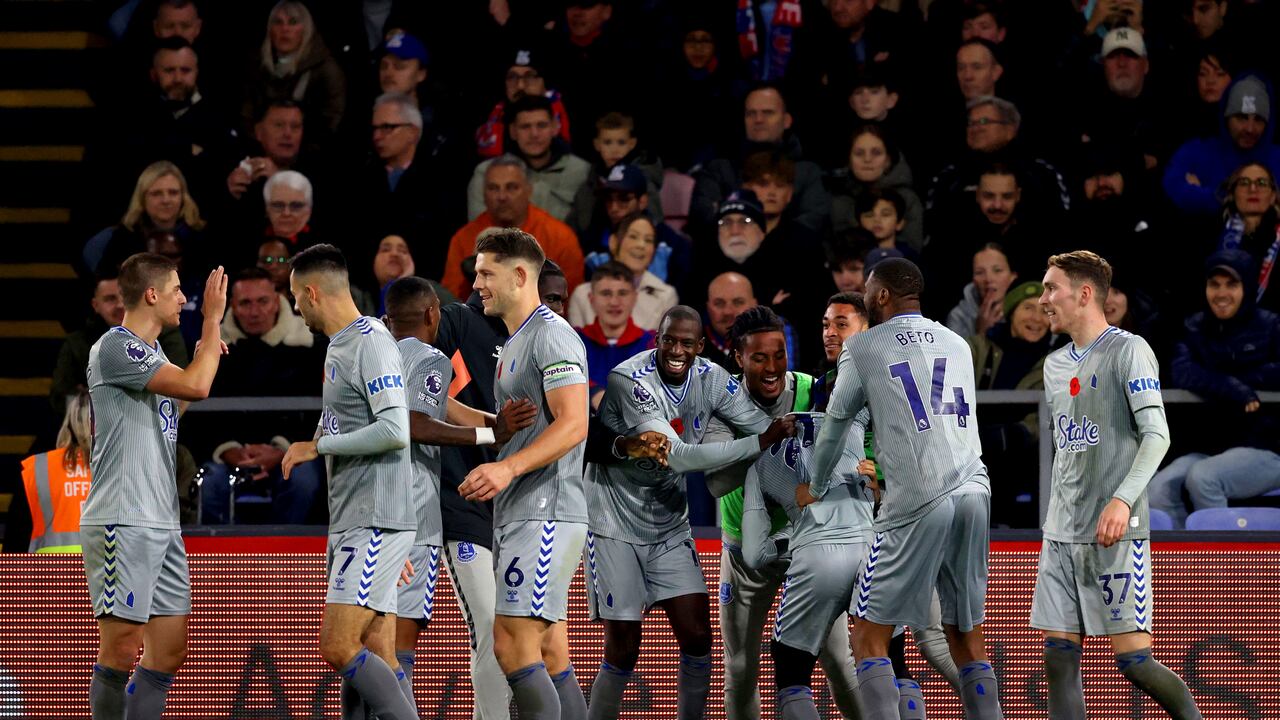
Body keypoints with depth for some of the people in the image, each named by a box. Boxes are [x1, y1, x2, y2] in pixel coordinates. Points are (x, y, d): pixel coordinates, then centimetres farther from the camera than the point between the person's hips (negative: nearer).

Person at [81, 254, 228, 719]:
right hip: (121, 521, -9)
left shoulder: (152, 353, 19)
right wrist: (212, 319, -7)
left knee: (170, 651, 6)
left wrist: (207, 351, 20)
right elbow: (195, 387, -19)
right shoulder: (115, 346, -10)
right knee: (122, 648, -11)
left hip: (162, 524, 9)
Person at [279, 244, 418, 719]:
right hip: (351, 521, 10)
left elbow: (394, 431, -21)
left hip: (375, 522, -10)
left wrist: (318, 447, -13)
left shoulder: (371, 343, -12)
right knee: (376, 659, 6)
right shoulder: (338, 346, 18)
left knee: (338, 648, -16)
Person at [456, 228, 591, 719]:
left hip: (545, 516, -10)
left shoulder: (552, 335, -10)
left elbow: (572, 424, -21)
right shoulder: (514, 344, 21)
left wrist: (508, 467, -30)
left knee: (513, 645, -16)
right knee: (549, 656, 7)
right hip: (518, 516, 10)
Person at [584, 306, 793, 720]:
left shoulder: (711, 379, -4)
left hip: (670, 528, 5)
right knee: (623, 650, -5)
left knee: (697, 637, -2)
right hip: (616, 526, -5)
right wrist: (759, 443, -31)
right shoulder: (629, 379, -23)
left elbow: (764, 427, 1)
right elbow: (677, 456, -29)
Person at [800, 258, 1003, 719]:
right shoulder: (957, 346, 19)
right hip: (975, 491, 5)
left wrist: (814, 488, 36)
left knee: (869, 637, 3)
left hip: (916, 504, -5)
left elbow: (835, 427, 17)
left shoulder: (862, 350, 5)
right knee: (967, 639, 11)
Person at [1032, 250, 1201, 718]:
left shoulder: (1128, 351, -6)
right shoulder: (1055, 364, 17)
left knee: (1133, 660, -11)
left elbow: (1157, 435, -13)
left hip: (1115, 535, -7)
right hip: (1061, 535, 7)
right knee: (1059, 660, 0)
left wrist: (1123, 499, -26)